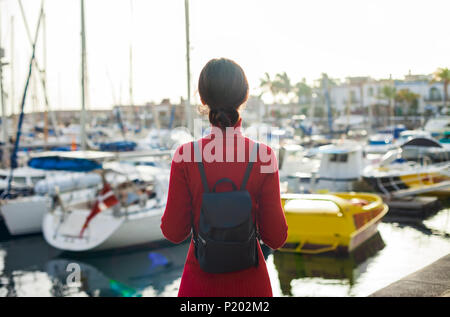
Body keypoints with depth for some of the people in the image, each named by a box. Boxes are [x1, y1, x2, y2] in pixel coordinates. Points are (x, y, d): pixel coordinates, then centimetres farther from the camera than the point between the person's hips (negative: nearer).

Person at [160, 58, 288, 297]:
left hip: (201, 281, 0)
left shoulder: (185, 155, -14)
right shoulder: (262, 155, -14)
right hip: (249, 281, 0)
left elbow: (173, 232, -7)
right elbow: (276, 238, -9)